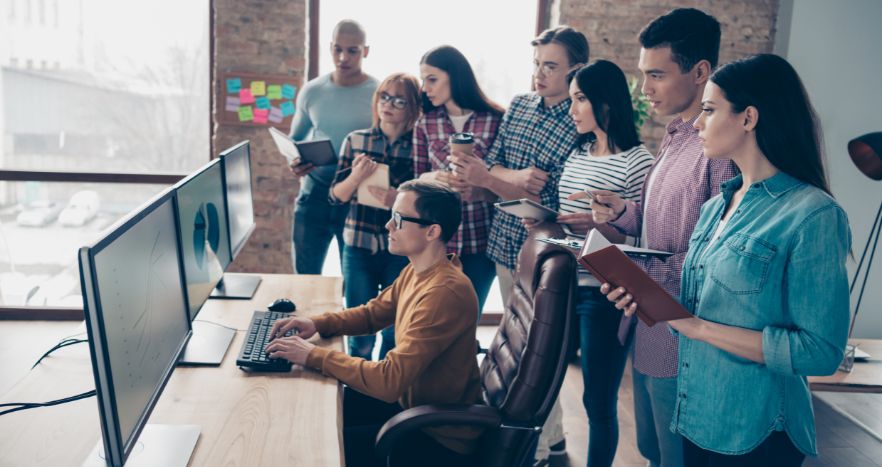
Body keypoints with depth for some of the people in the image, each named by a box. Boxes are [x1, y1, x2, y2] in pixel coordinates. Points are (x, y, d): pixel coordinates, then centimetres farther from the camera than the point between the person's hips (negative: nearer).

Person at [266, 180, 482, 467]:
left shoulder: (445, 292, -31)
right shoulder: (419, 271, -1)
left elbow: (389, 381, -32)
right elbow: (372, 314, 13)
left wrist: (313, 356, -26)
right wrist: (318, 324, -5)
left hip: (441, 440, -8)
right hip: (412, 400, 8)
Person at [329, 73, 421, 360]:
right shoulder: (355, 141, 4)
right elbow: (336, 196, 4)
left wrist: (400, 200, -21)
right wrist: (356, 177, -15)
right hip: (358, 248, 2)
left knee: (395, 332, 8)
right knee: (359, 331, 8)